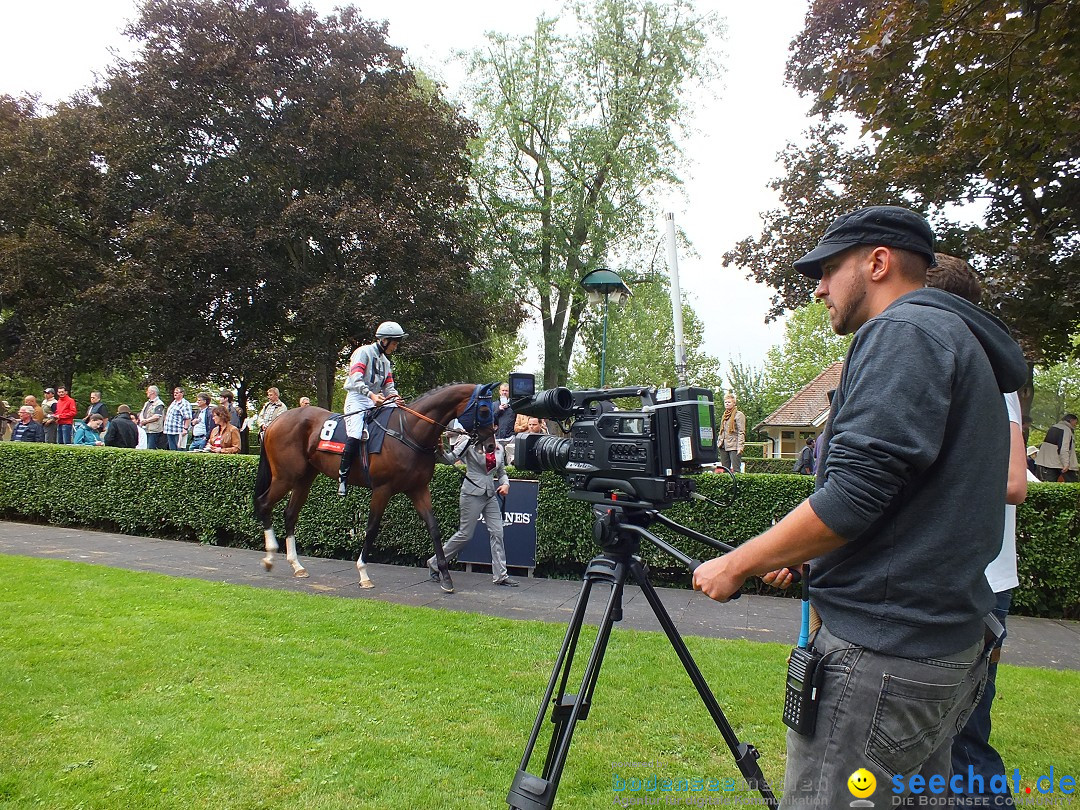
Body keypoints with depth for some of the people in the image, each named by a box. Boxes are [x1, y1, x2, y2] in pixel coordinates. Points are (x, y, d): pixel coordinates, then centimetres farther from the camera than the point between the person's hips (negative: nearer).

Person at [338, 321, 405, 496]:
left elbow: (389, 387, 18)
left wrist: (396, 399, -5)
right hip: (357, 400, -8)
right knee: (355, 436, -27)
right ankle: (343, 477, -17)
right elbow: (355, 379, -15)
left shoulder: (385, 361, 22)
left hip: (376, 403, 8)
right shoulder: (364, 352, -3)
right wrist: (371, 395, -30)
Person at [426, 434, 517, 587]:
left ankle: (500, 576, 7)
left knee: (497, 533, 1)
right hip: (472, 493, -6)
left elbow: (502, 472, 17)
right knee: (465, 534, -1)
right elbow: (451, 458, -14)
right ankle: (435, 563, 17)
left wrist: (506, 484, -3)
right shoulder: (470, 443, -7)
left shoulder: (499, 448, 9)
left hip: (491, 494, 6)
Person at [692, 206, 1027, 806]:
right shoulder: (965, 341, 19)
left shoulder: (904, 332, -12)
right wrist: (802, 553, 20)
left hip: (881, 655, -10)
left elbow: (856, 493, -23)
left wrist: (737, 566, -12)